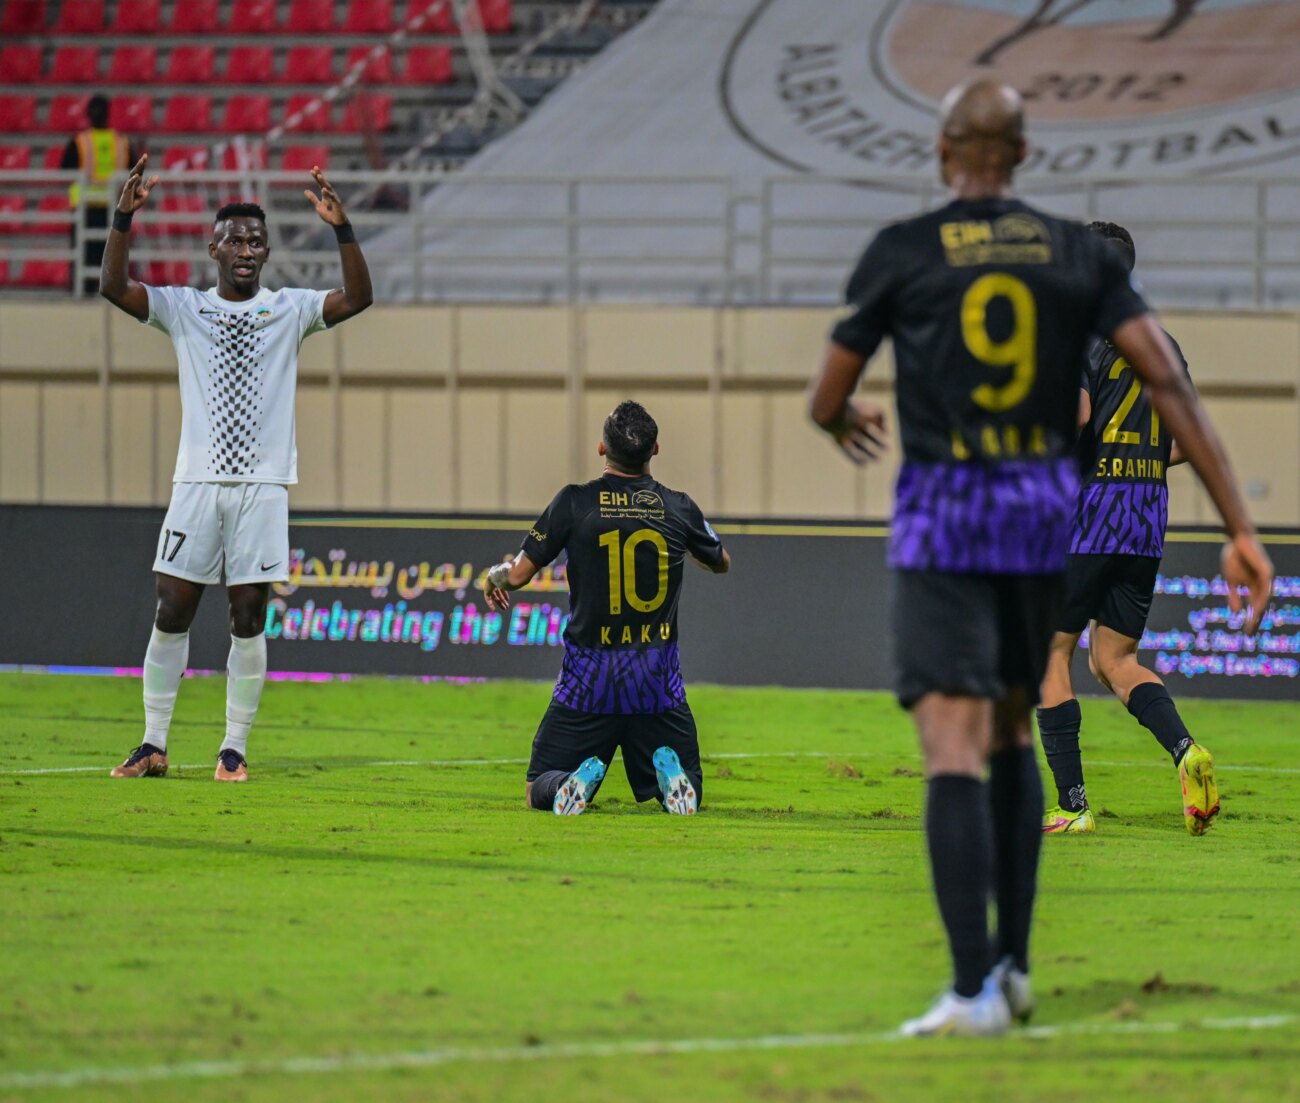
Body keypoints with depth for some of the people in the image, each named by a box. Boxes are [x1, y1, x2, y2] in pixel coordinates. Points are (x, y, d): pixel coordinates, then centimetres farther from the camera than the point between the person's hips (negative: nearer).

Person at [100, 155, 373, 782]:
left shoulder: (290, 310, 6)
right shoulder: (183, 308, 7)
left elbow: (357, 299, -9)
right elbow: (113, 288, -5)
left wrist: (341, 229, -21)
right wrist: (124, 218, -18)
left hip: (263, 484, -1)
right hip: (197, 483, 1)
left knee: (248, 618, -1)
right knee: (171, 614, 0)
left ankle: (234, 748, 7)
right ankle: (153, 745, 7)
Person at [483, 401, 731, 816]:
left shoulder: (574, 502, -7)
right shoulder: (679, 508, 0)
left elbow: (518, 574, -3)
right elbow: (720, 563, 20)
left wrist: (493, 577, 20)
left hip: (588, 680, -1)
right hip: (658, 682, 1)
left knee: (538, 790, 11)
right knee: (686, 793, 14)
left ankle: (573, 783, -22)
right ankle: (670, 771, -20)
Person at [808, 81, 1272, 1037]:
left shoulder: (901, 253, -2)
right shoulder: (1078, 252, 5)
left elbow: (826, 402, 5)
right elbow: (1168, 380, -3)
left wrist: (846, 423, 32)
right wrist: (1240, 528, -4)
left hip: (943, 520, -4)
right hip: (1048, 510, 4)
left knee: (955, 749, -11)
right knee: (1012, 735, 21)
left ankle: (975, 988, -22)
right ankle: (1014, 964, 20)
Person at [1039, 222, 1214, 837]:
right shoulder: (1163, 345, 13)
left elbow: (1076, 414, -23)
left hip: (1086, 512, -6)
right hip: (1148, 519, 6)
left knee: (1050, 654, 5)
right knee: (1114, 660, 13)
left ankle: (1072, 804, -2)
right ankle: (1185, 749, -14)